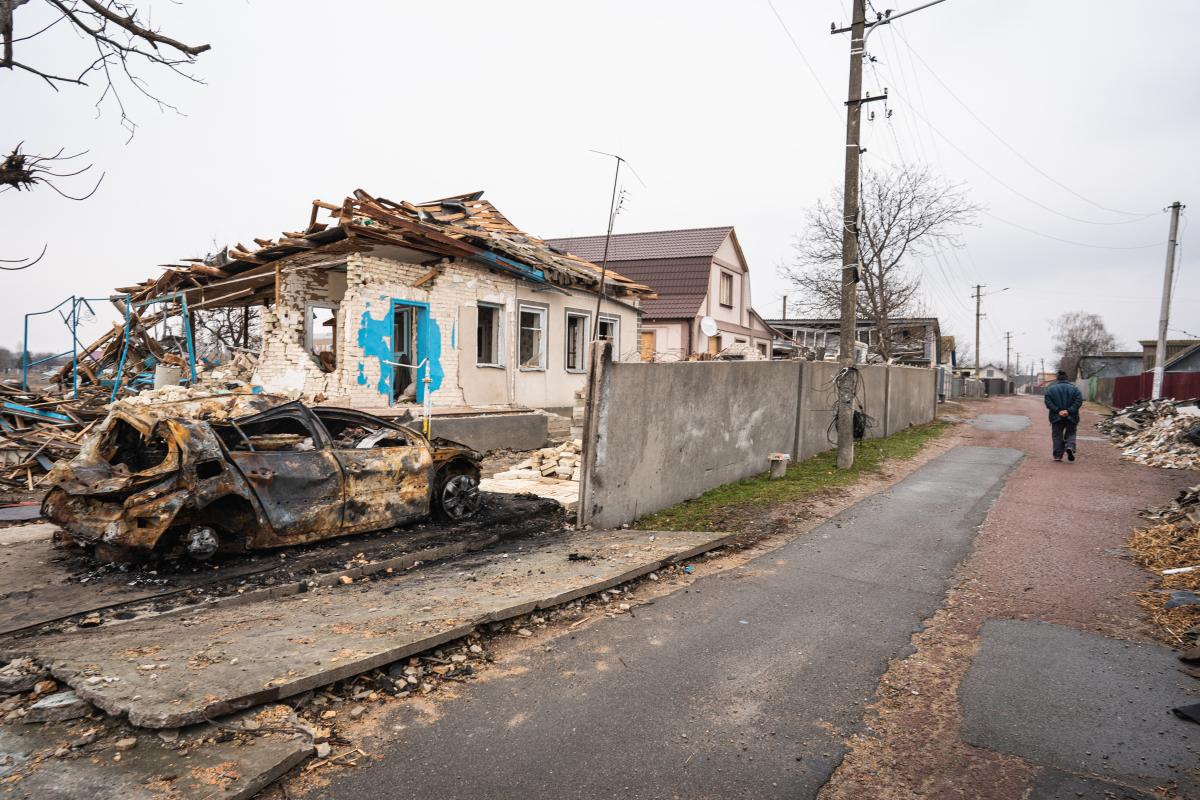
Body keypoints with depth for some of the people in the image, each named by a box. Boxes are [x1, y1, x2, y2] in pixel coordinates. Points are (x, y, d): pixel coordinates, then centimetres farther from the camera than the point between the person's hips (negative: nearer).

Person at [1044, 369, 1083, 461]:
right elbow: (1079, 401, -8)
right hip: (1071, 417, 0)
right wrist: (1069, 411, -13)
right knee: (1070, 434, 14)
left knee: (1057, 436, 8)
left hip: (1056, 417, 0)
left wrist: (1058, 411, -12)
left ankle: (1058, 455, 5)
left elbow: (1048, 402, -9)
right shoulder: (1073, 388, 3)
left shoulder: (1051, 388, 1)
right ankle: (1070, 447, -13)